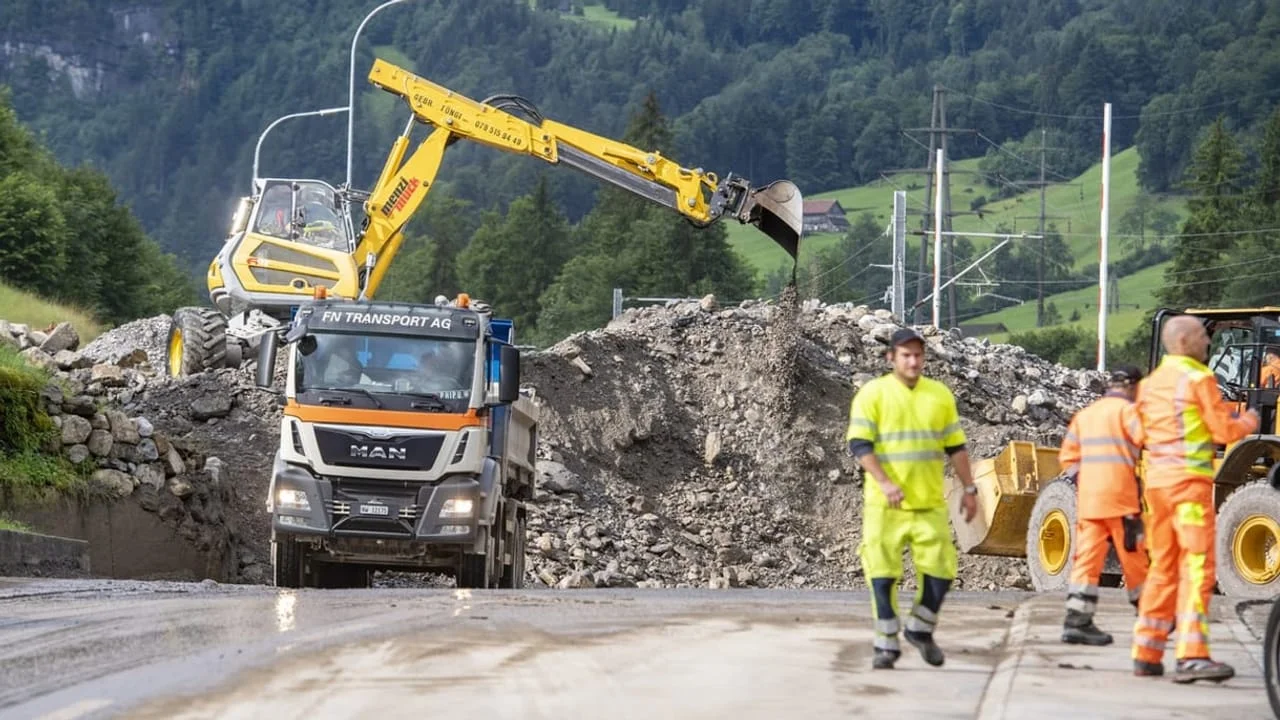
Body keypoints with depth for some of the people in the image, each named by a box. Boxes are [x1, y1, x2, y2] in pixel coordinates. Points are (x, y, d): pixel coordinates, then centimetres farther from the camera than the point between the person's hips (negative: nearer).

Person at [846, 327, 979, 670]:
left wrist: (969, 489, 10)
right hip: (885, 505, -3)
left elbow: (956, 446, 15)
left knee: (940, 570, -1)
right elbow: (859, 444, -9)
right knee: (883, 574, -4)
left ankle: (921, 629, 21)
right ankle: (886, 643, 6)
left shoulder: (940, 395, 9)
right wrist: (885, 483, -20)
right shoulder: (872, 394, -3)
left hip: (930, 503, 3)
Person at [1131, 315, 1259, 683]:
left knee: (1163, 567, 14)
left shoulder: (1151, 383, 15)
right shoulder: (1198, 378, -8)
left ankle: (1146, 654, 14)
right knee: (1197, 568, -11)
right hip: (1189, 479, -8)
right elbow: (1225, 431, -10)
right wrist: (1249, 422, 11)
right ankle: (1191, 656, -20)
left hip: (1156, 481, 8)